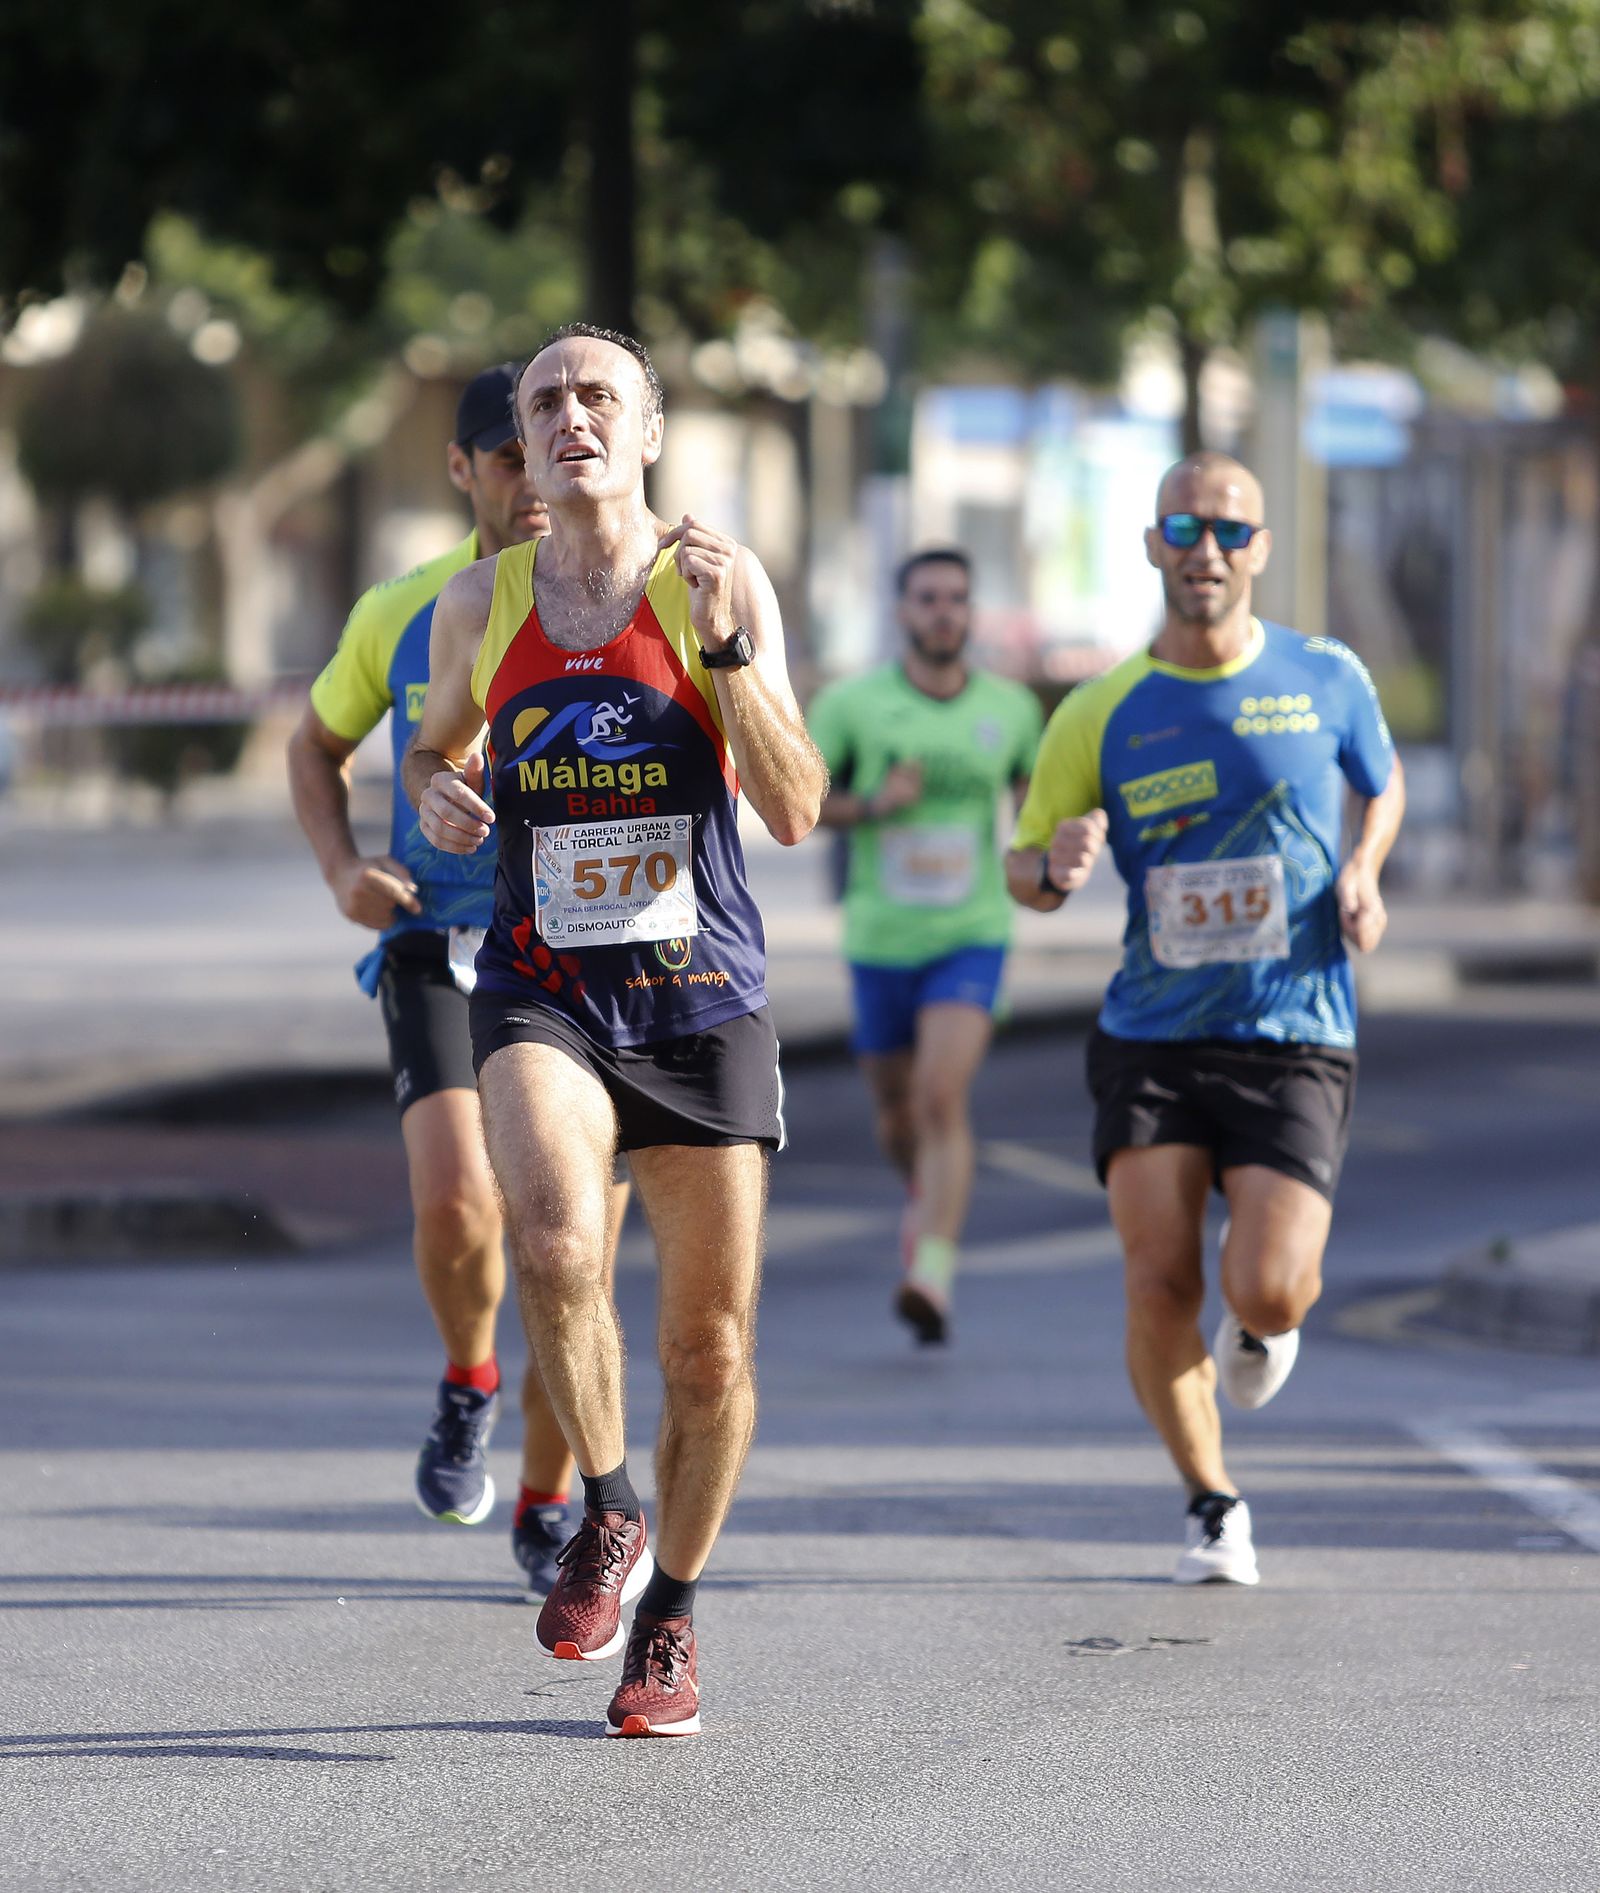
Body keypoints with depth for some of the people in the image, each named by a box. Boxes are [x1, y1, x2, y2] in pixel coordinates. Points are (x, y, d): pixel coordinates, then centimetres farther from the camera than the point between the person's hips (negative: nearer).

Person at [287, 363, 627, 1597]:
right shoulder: (401, 617, 4)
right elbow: (320, 744, 20)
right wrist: (343, 868, 2)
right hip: (440, 947, 0)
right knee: (456, 1199, -23)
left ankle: (545, 1508, 21)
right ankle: (468, 1385, 9)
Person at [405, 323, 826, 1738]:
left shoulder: (720, 584, -3)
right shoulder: (480, 603, 5)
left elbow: (796, 812, -9)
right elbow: (440, 742, 24)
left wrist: (723, 648, -21)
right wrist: (437, 795, 1)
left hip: (702, 996, 0)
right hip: (541, 987, 0)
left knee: (711, 1339, 5)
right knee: (555, 1236, -29)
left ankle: (671, 1616, 26)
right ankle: (609, 1511, -7)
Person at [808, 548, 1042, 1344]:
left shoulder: (1011, 706, 0)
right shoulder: (851, 702, -6)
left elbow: (1031, 786, 18)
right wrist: (870, 807, -18)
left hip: (971, 938, -1)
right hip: (881, 941, 1)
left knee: (942, 1097, -22)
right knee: (897, 1116, 15)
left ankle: (933, 1277, -28)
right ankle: (926, 1198, 50)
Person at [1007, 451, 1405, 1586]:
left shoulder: (1327, 679, 2)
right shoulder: (1103, 715, 1)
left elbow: (1383, 782, 22)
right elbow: (1023, 865, 8)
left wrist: (1362, 871, 1)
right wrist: (1055, 868, -16)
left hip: (1296, 1043, -1)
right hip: (1153, 1040, 1)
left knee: (1265, 1290, -15)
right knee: (1160, 1287, -11)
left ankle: (1268, 1324, 25)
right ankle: (1213, 1504, 13)